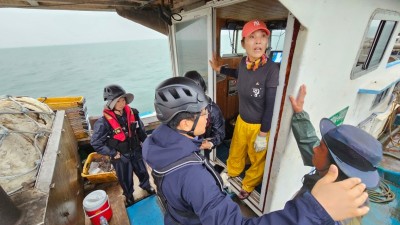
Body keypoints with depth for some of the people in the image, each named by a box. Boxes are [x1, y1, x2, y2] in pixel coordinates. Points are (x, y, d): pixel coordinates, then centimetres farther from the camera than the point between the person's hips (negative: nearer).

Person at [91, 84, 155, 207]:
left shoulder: (132, 113, -15)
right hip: (120, 156, -3)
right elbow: (96, 143, -16)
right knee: (125, 179, 21)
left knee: (143, 171, 24)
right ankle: (129, 195, 52)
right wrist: (114, 154, -15)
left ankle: (146, 185, 57)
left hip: (136, 151, 3)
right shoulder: (103, 122, -25)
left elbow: (140, 130, 1)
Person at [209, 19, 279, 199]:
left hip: (260, 126, -5)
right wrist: (219, 69, 21)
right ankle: (232, 172, 60)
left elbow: (271, 106, -20)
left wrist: (262, 135, -15)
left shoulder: (272, 69, -26)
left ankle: (248, 186, 51)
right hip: (241, 120, 5)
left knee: (257, 160, 20)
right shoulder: (244, 62, -9)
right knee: (235, 151, 27)